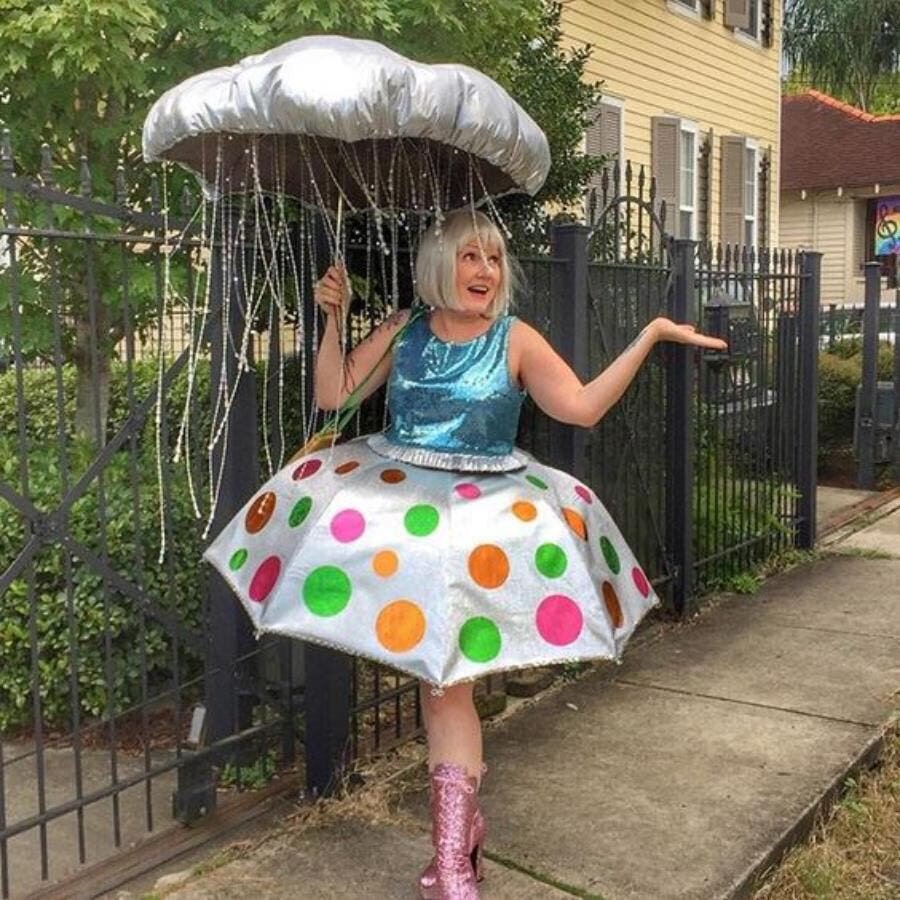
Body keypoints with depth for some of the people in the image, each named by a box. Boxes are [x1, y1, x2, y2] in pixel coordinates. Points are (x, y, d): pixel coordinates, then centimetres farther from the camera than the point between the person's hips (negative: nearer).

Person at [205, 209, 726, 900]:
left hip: (480, 511, -3)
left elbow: (583, 407, -11)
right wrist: (336, 318, -3)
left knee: (445, 674, -3)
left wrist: (651, 336, -13)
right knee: (434, 673, 6)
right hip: (394, 499, 3)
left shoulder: (515, 340, -2)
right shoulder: (404, 330, 6)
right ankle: (463, 823, 26)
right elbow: (333, 395, 6)